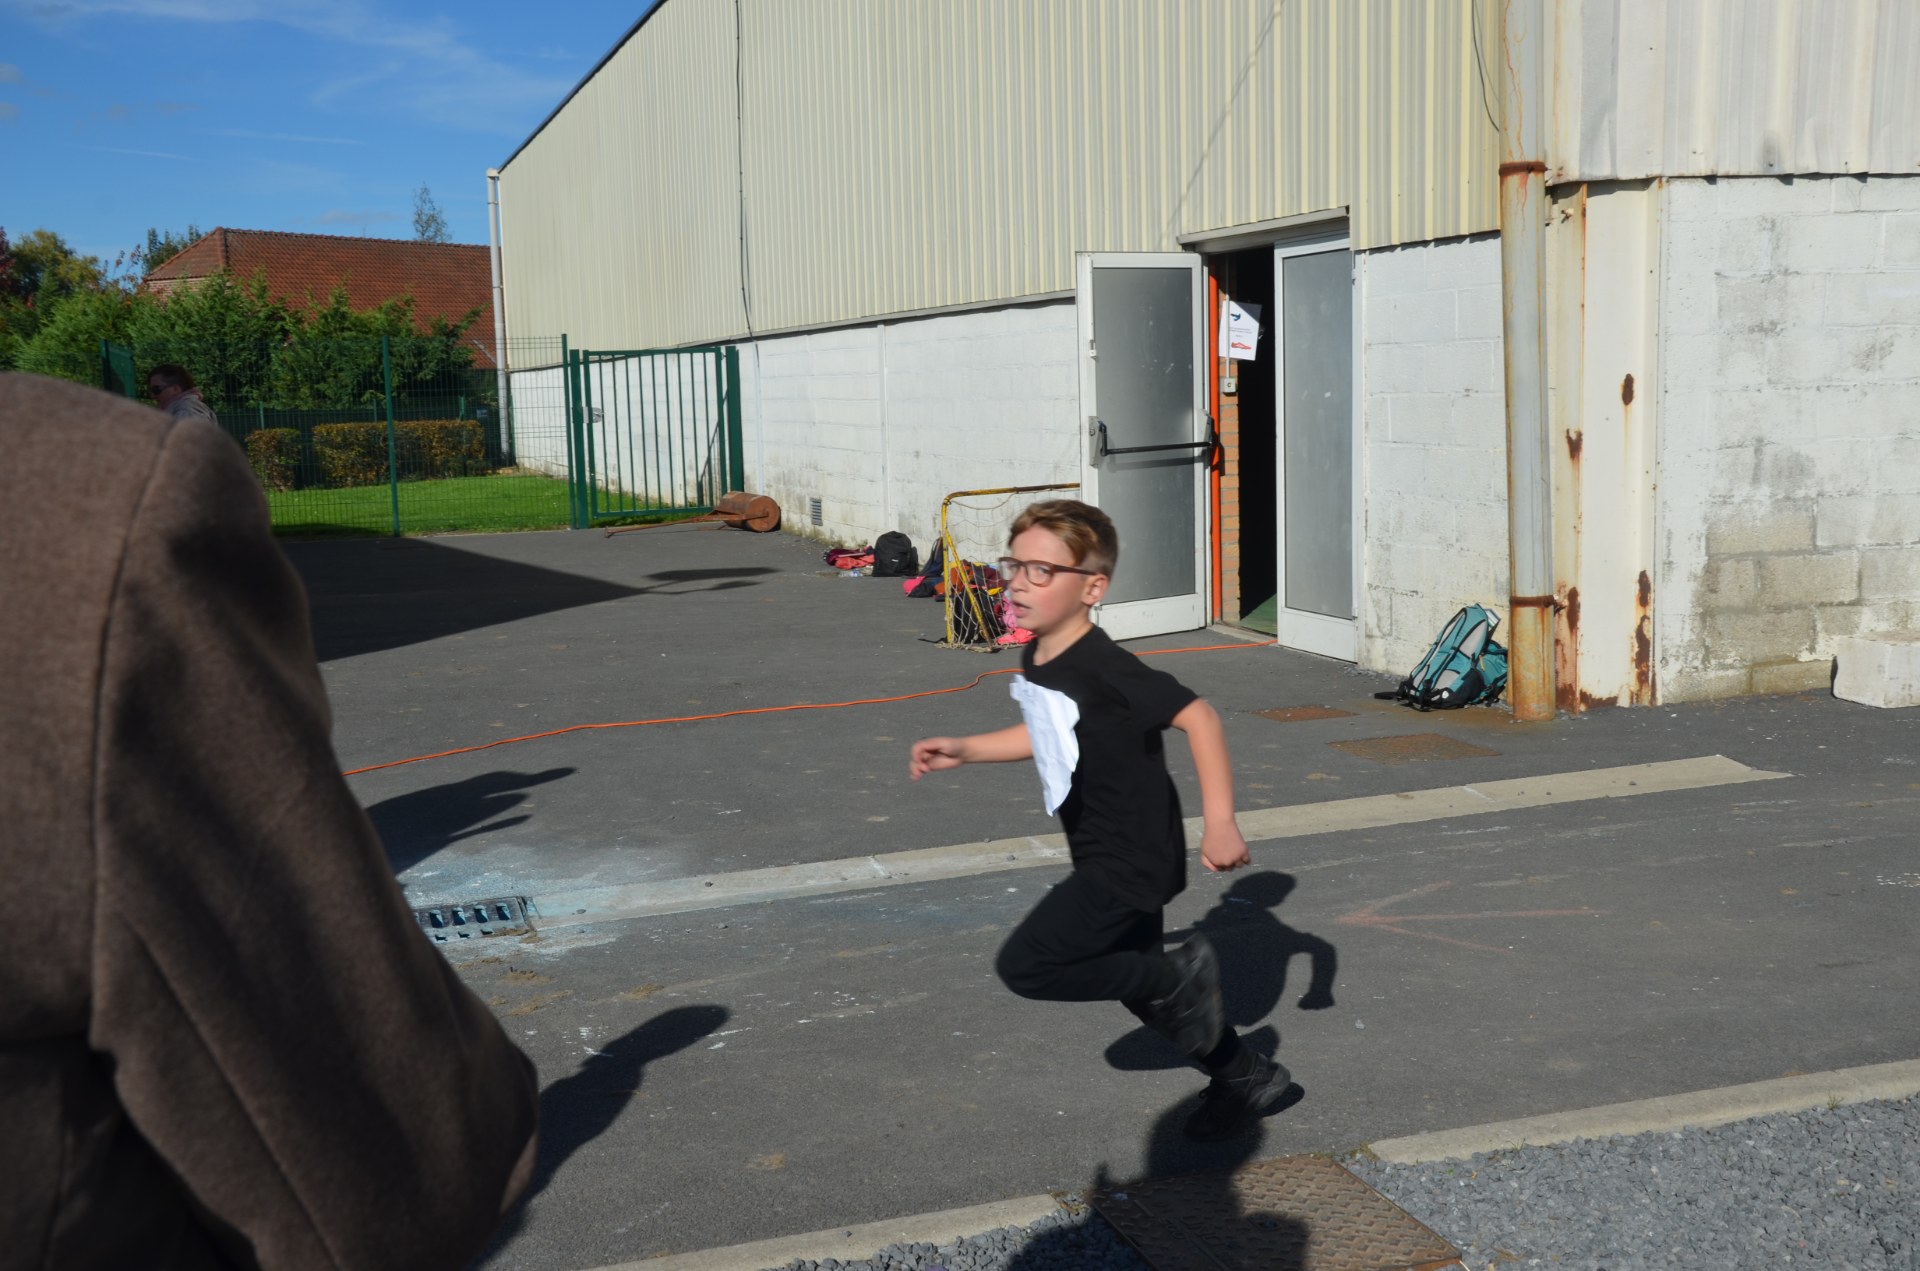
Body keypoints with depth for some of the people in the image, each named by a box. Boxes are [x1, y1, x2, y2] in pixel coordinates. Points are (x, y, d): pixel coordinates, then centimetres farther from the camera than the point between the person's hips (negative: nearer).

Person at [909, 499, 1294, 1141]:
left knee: (1024, 965, -12)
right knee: (1134, 985, 22)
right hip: (1105, 859, 9)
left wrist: (1220, 823, -29)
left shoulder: (1103, 668, -26)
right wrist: (963, 749, 12)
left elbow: (1197, 716, -27)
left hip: (1133, 862, -9)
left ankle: (1181, 976, 1)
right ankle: (1246, 1076, 39)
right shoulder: (1034, 659, 2)